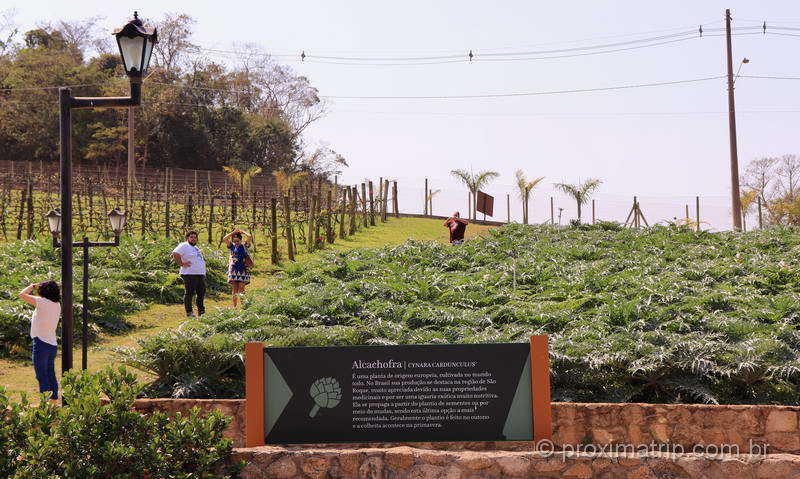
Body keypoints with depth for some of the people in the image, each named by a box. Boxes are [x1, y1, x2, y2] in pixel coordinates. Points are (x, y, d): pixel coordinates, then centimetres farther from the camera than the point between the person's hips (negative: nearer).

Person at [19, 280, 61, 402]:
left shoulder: (43, 302, -13)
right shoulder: (57, 305, 8)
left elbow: (22, 295, -8)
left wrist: (33, 286, 6)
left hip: (41, 343, -8)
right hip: (53, 345, 8)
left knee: (42, 377, -7)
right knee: (51, 376, 16)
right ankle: (54, 399, 19)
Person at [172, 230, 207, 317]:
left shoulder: (195, 247, 22)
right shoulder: (184, 246, -6)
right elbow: (175, 253, -20)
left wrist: (203, 273, 22)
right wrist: (182, 264, -18)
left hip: (200, 274, 9)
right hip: (190, 274, -9)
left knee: (201, 294, 13)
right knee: (189, 293, -6)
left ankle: (201, 312, 23)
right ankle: (189, 313, -5)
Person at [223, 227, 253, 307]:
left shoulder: (244, 245, 3)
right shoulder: (232, 246, 6)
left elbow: (249, 237, -9)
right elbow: (225, 238, -9)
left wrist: (241, 232, 0)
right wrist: (233, 232, -4)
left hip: (243, 270, -1)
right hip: (233, 270, 1)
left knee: (241, 289, -5)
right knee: (234, 289, 0)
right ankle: (234, 306, 3)